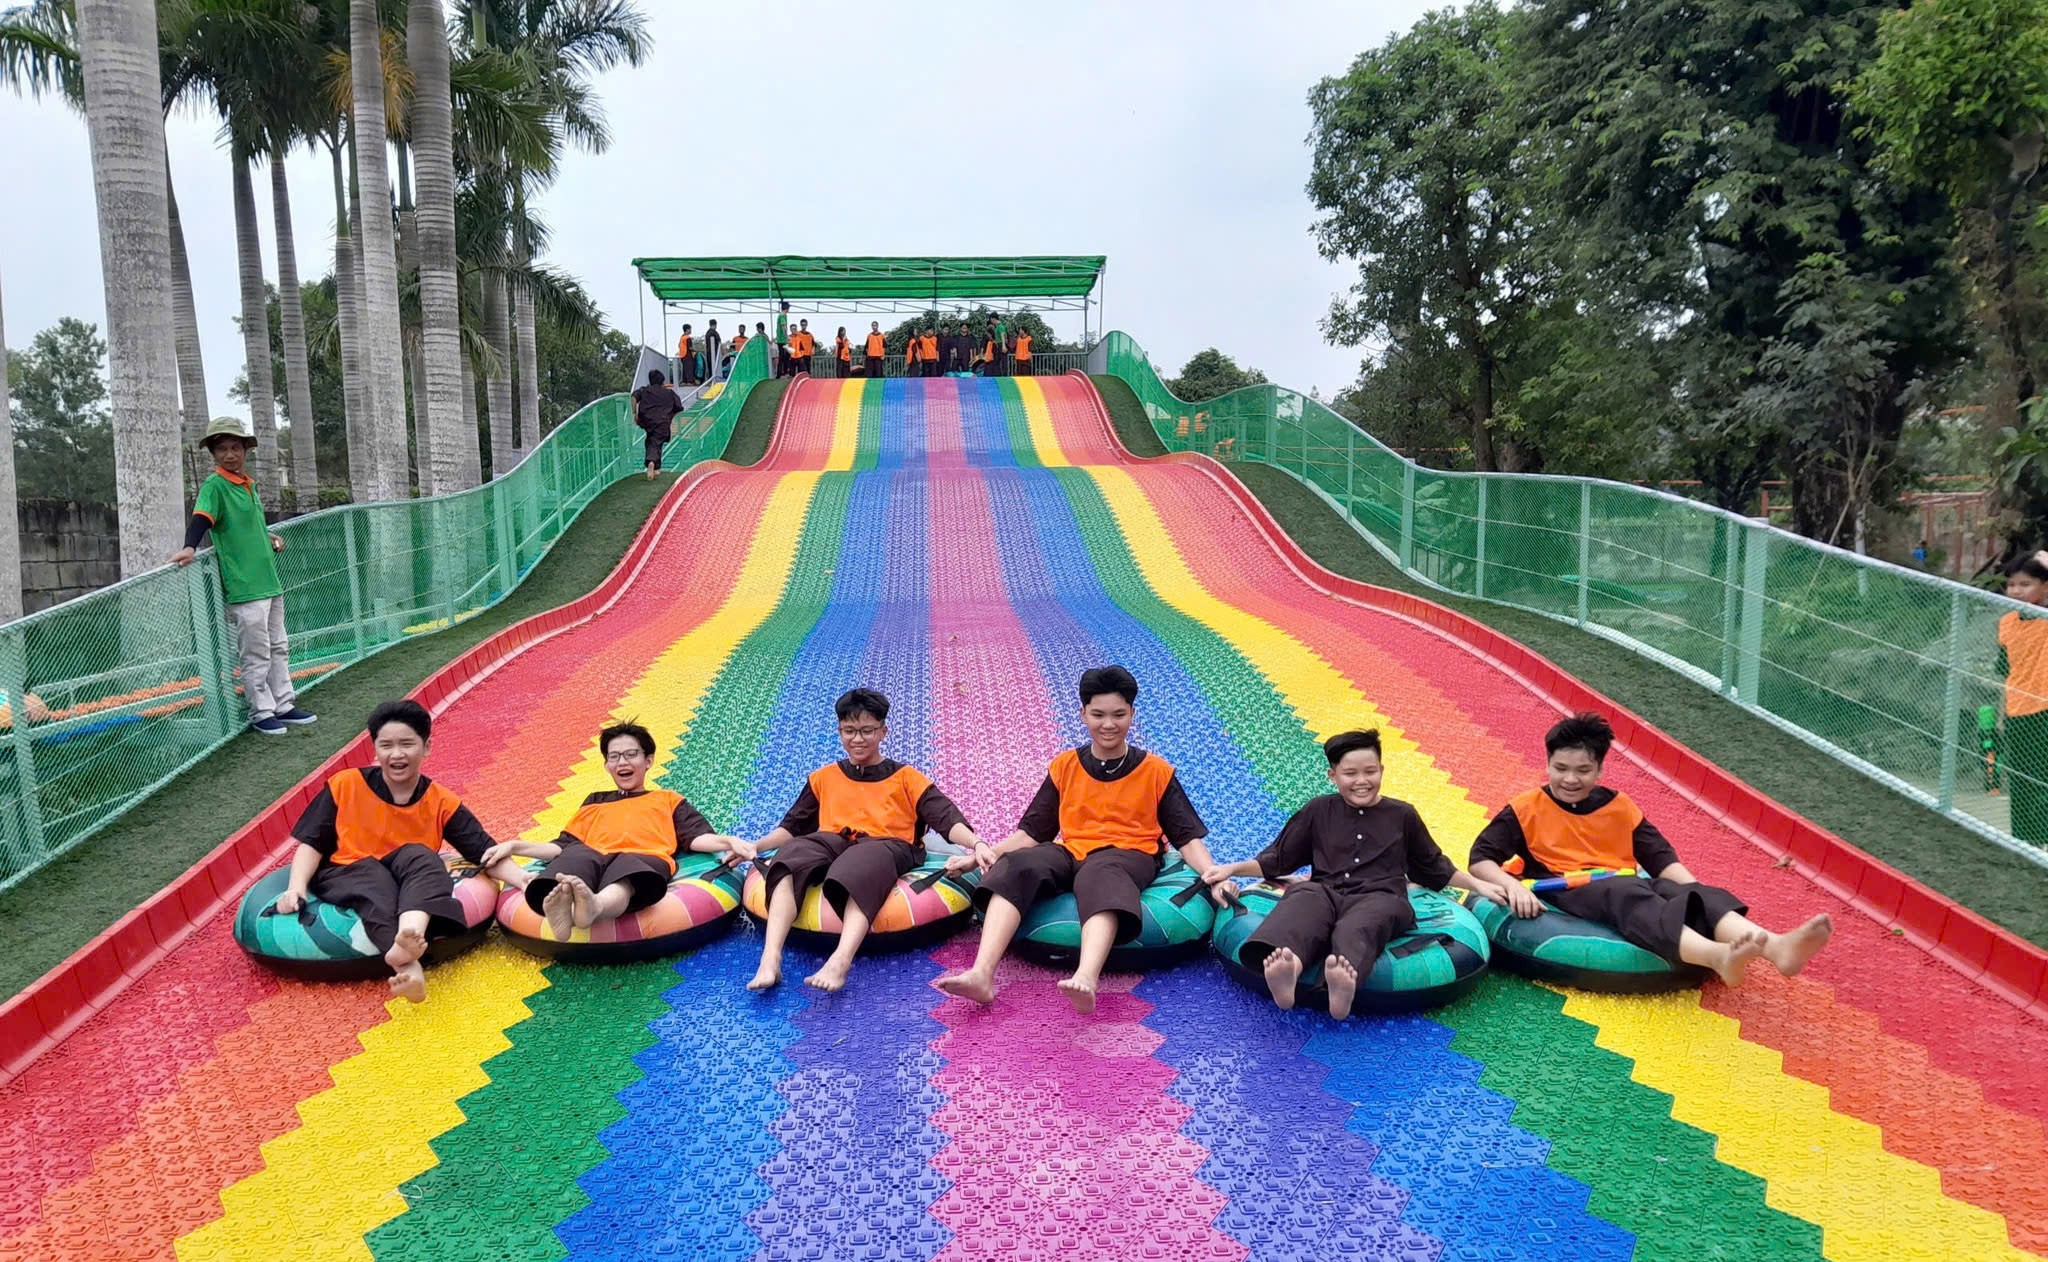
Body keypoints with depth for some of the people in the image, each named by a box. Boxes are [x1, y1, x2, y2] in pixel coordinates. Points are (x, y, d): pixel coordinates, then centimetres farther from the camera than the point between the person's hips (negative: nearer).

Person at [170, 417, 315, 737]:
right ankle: (261, 713, 8)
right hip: (243, 587, -8)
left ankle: (283, 706, 26)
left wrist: (268, 537, 18)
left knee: (279, 647, 16)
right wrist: (190, 547, -39)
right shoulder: (214, 485, -10)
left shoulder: (248, 484, 13)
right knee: (256, 654, -2)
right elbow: (201, 517, -25)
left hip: (270, 581, 8)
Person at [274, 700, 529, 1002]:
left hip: (411, 884, 1)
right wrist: (297, 887, -16)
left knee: (420, 855, -29)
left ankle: (408, 936, -59)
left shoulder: (441, 802, -1)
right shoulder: (345, 785, 0)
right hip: (345, 876, -1)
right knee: (372, 875, -33)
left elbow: (487, 854, -7)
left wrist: (525, 880, -24)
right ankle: (407, 965, -58)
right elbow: (312, 843, 2)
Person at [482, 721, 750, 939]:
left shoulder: (668, 799, 33)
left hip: (645, 858, -2)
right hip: (592, 857, 2)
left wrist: (728, 841, -7)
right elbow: (563, 845, 30)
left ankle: (594, 906, -73)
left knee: (628, 867, -42)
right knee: (574, 857, -37)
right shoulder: (595, 801, 40)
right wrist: (514, 846, 15)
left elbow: (697, 837, 16)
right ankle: (560, 911, -68)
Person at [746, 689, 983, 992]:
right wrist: (753, 846, 5)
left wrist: (977, 844, -15)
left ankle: (840, 961, -61)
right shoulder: (824, 778, 26)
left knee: (860, 867, -40)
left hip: (886, 845, -2)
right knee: (793, 854, -33)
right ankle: (770, 959, -47)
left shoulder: (905, 777, 17)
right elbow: (794, 825, 23)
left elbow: (945, 816, 4)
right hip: (832, 843, 3)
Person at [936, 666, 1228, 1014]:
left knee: (1098, 875, -40)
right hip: (1071, 853, 3)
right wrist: (988, 851, -7)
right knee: (1015, 864, -30)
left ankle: (1086, 979, -66)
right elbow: (1032, 831, 12)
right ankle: (981, 974, -46)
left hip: (1129, 855, -3)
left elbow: (1187, 835, 6)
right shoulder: (1064, 767, 15)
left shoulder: (1156, 771, 10)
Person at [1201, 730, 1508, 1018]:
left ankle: (1345, 985, -72)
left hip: (1379, 897, -1)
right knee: (1301, 901, -39)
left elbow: (1433, 867, 32)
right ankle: (1284, 976, -69)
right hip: (1325, 891, 1)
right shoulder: (1317, 811, 19)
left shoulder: (1403, 815, 20)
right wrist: (1232, 869, 11)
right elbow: (1278, 858, 23)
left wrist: (1477, 885, 23)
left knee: (1356, 928, -40)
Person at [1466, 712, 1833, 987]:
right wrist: (1512, 885, -21)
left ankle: (1775, 947, -54)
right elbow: (1481, 859, 0)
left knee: (1684, 892, -26)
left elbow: (1662, 859, 12)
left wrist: (1697, 894, -7)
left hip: (1629, 889, 5)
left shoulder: (1619, 806, 17)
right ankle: (1717, 956, -64)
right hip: (1571, 894, -4)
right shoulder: (1526, 809, 6)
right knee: (1628, 893, -37)